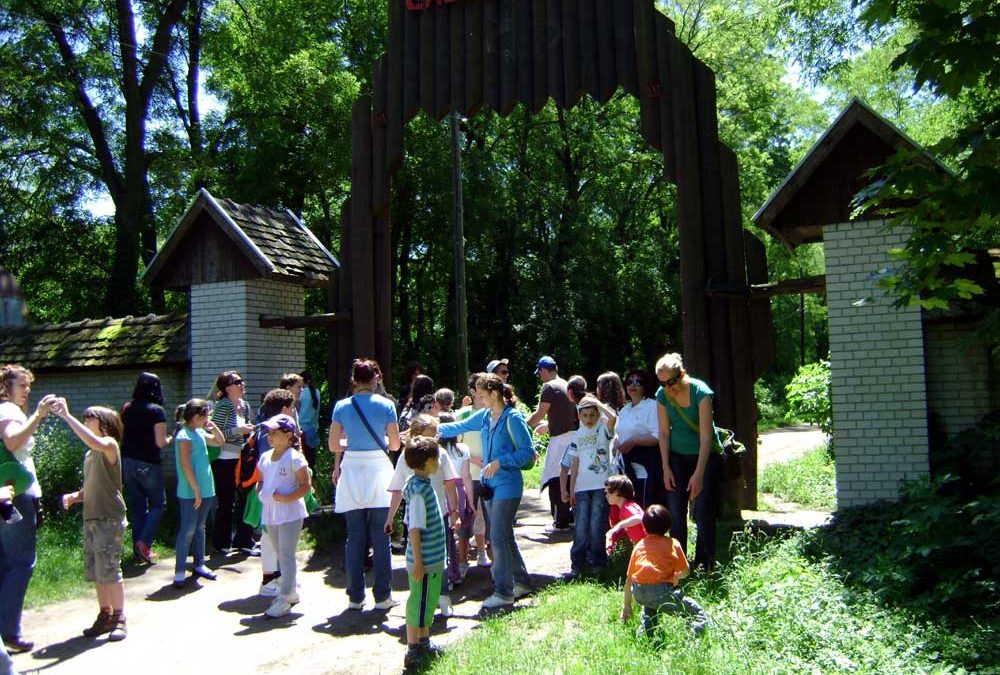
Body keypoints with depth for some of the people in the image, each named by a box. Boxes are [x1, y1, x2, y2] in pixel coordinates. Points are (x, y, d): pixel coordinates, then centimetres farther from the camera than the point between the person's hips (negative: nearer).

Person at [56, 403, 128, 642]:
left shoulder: (110, 444, -8)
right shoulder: (90, 455, 16)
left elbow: (95, 442, -32)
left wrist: (66, 415, -30)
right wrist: (73, 497, 2)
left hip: (109, 519, -8)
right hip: (91, 518, 8)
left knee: (109, 570, -8)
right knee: (95, 572, 11)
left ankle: (119, 618, 3)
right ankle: (105, 615, 22)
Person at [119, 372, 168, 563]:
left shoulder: (127, 409, 4)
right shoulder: (157, 411, -12)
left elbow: (120, 435, 11)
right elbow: (160, 442, -15)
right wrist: (170, 439, 5)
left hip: (127, 462, 5)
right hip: (148, 464, -5)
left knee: (136, 507, 12)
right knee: (158, 504, 10)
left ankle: (139, 551, 16)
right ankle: (144, 541, -6)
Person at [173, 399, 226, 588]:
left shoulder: (200, 433, 10)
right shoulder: (184, 436, -16)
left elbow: (220, 442, 24)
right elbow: (186, 466, -20)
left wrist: (213, 426, 7)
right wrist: (196, 490, -19)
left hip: (205, 490, 9)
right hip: (190, 493, -8)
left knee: (199, 528, 16)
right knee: (187, 530, -4)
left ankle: (199, 565, 25)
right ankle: (179, 571, 2)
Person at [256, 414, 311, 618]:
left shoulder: (294, 458, -13)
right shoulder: (265, 457, 9)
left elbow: (306, 486, -14)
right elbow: (261, 481, 20)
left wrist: (287, 497, -23)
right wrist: (261, 492, -1)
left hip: (290, 513, -8)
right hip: (270, 513, 8)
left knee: (286, 556, -5)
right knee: (281, 555, 17)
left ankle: (284, 599, 0)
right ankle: (291, 592, 30)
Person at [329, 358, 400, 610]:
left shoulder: (342, 406, 0)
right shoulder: (386, 405, -4)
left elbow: (333, 445, 1)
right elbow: (395, 444, -1)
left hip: (352, 472, 2)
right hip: (379, 471, -1)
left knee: (354, 537, 9)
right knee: (380, 537, 5)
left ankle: (355, 596, 15)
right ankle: (382, 595, 10)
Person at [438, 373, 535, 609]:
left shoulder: (513, 418, -14)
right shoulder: (484, 416, 7)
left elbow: (528, 451, -15)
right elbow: (460, 426, 15)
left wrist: (500, 462, -21)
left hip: (507, 485, -8)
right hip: (490, 484, 8)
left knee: (498, 537, -6)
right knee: (504, 536, 15)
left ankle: (504, 592, 4)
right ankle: (522, 581, 29)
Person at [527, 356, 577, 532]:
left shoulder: (549, 387, -10)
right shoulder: (566, 385, 14)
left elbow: (539, 414, -12)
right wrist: (545, 426, 31)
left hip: (560, 438, -8)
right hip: (573, 435, 8)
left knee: (555, 480, -1)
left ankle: (560, 522, 1)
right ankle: (571, 517, 24)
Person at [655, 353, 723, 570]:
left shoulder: (701, 392, -21)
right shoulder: (662, 395, -7)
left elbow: (706, 436, -24)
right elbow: (664, 433, 0)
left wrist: (699, 474, -27)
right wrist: (666, 468, -4)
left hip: (706, 454, -4)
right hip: (677, 456, 4)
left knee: (703, 513, -7)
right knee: (676, 512, -1)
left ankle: (703, 565, 3)